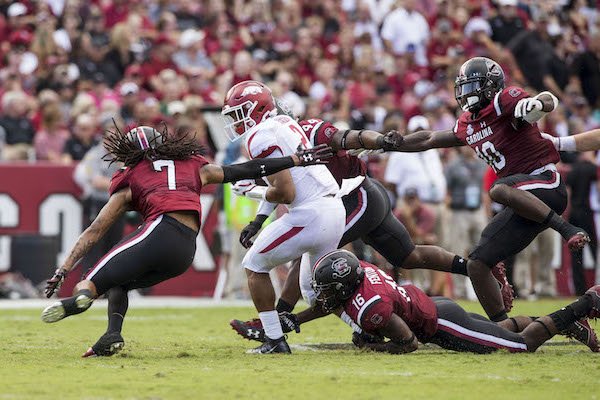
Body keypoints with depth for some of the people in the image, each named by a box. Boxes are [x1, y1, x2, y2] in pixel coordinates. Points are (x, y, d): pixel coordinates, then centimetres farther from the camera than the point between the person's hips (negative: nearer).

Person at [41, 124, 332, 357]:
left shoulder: (130, 179, 21)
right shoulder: (193, 167, 30)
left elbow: (95, 232, 16)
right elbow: (245, 171, 31)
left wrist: (63, 271, 15)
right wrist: (298, 159, 37)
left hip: (159, 232, -4)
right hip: (186, 253, 4)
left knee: (90, 284, -13)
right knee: (117, 285, 23)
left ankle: (81, 296, -51)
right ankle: (112, 335, -5)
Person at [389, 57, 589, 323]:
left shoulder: (503, 101, -7)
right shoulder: (467, 124, 18)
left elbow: (549, 101, -23)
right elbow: (428, 140, 30)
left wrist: (538, 102, -47)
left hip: (545, 182, -9)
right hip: (524, 204, 9)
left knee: (499, 190, -40)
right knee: (477, 264, 3)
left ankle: (569, 231, -36)